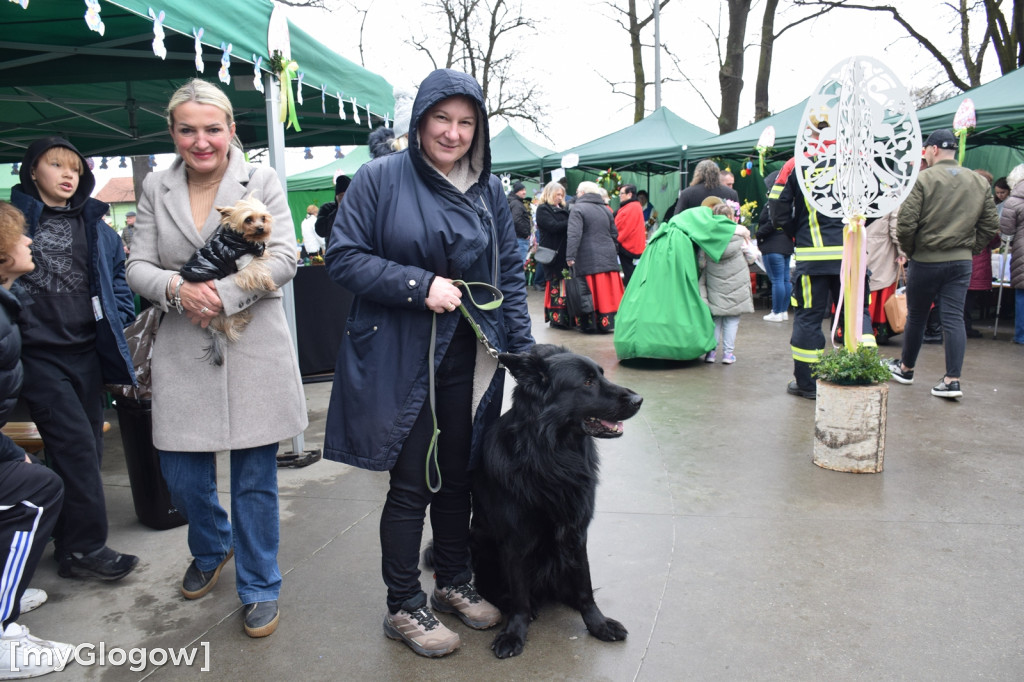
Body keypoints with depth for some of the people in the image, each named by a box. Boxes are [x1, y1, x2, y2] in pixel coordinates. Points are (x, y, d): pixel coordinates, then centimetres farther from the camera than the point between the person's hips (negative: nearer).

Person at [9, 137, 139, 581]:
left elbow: (119, 274, 17)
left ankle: (71, 540, 24)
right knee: (76, 444, -10)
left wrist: (117, 320, 5)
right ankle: (85, 547, 1)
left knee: (85, 447, 10)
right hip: (38, 352, -5)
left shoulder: (95, 226, 11)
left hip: (87, 351, 5)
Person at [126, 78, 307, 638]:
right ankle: (212, 549, 42)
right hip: (182, 354, 3)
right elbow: (138, 267, 5)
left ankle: (259, 587, 23)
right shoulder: (156, 189, 8)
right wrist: (178, 289, -16)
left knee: (255, 478, 5)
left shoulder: (262, 182, 0)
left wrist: (221, 294, -18)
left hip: (254, 349, -3)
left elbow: (283, 258, -8)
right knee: (182, 476, 10)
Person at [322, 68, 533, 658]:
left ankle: (455, 583, 36)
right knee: (411, 484, 4)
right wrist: (420, 285, -18)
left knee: (458, 477, 15)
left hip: (470, 360, 4)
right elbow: (344, 256, -8)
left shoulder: (490, 190, 8)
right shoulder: (380, 178, -5)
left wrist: (523, 351, 3)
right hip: (402, 360, -4)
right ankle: (404, 607, 24)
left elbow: (511, 275, 10)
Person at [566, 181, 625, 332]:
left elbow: (574, 234, -17)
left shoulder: (578, 209, -5)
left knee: (590, 292, -1)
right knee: (607, 291, 7)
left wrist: (570, 256, -19)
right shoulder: (606, 209, 14)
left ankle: (589, 324, 3)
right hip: (608, 257, 5)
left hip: (587, 259, -5)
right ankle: (609, 322, 9)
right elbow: (614, 234, 17)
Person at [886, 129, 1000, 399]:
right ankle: (952, 379, -2)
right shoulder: (980, 182, 6)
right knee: (954, 318, 3)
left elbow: (906, 224, -16)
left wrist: (909, 251, 0)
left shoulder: (922, 179, -12)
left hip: (925, 261, -4)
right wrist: (970, 249, 15)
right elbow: (990, 226, 7)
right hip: (962, 261, 4)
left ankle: (906, 368, 28)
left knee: (916, 316, 11)